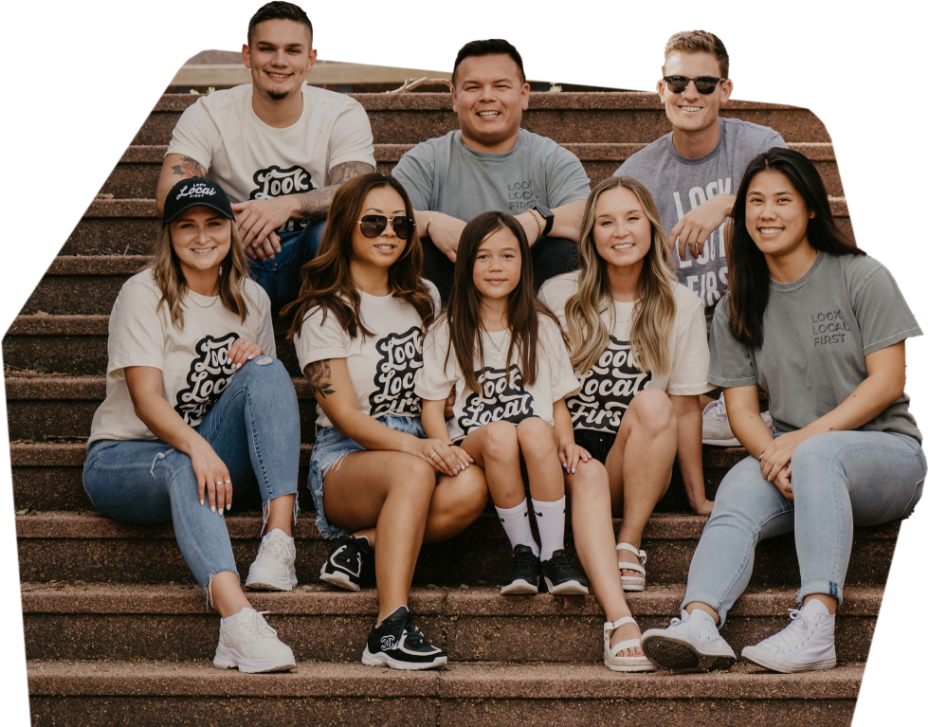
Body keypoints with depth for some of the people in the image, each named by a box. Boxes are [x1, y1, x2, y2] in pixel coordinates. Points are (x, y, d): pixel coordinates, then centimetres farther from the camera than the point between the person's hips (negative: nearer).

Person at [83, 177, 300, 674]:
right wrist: (196, 446, -40)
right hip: (123, 459, -4)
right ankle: (236, 618, -60)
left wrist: (253, 359, -8)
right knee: (180, 466, -40)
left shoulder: (250, 300, 9)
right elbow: (146, 399, -20)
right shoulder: (144, 294, -8)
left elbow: (270, 393, 16)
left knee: (265, 371, -21)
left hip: (216, 461, 4)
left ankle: (280, 537, -36)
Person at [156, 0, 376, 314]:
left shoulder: (344, 114, -4)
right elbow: (169, 196, -18)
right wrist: (235, 219, -37)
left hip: (306, 261, 1)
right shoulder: (207, 115, -6)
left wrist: (289, 205, -38)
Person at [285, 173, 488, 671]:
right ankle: (391, 629, -47)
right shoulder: (323, 314, 0)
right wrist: (413, 445, -27)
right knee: (413, 472, -40)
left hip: (419, 450, 5)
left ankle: (362, 547, -24)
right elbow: (345, 415, -10)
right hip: (345, 459, -4)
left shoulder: (423, 298, 18)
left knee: (470, 487, -32)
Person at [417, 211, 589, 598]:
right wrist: (446, 447, -15)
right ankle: (523, 551, -23)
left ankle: (554, 553, -30)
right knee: (499, 434, -35)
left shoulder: (541, 328, 18)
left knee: (534, 429, -35)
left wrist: (566, 441, -7)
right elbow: (433, 405, 6)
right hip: (474, 446, -1)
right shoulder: (447, 332, 12)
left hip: (536, 450, 1)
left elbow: (558, 400, 15)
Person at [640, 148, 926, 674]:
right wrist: (773, 457, -16)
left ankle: (816, 626, -50)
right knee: (737, 493, -30)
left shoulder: (862, 276, 2)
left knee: (818, 455, -37)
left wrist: (802, 439, -17)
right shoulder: (740, 307, 13)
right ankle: (700, 622, -54)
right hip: (790, 456, 3)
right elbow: (742, 406, 7)